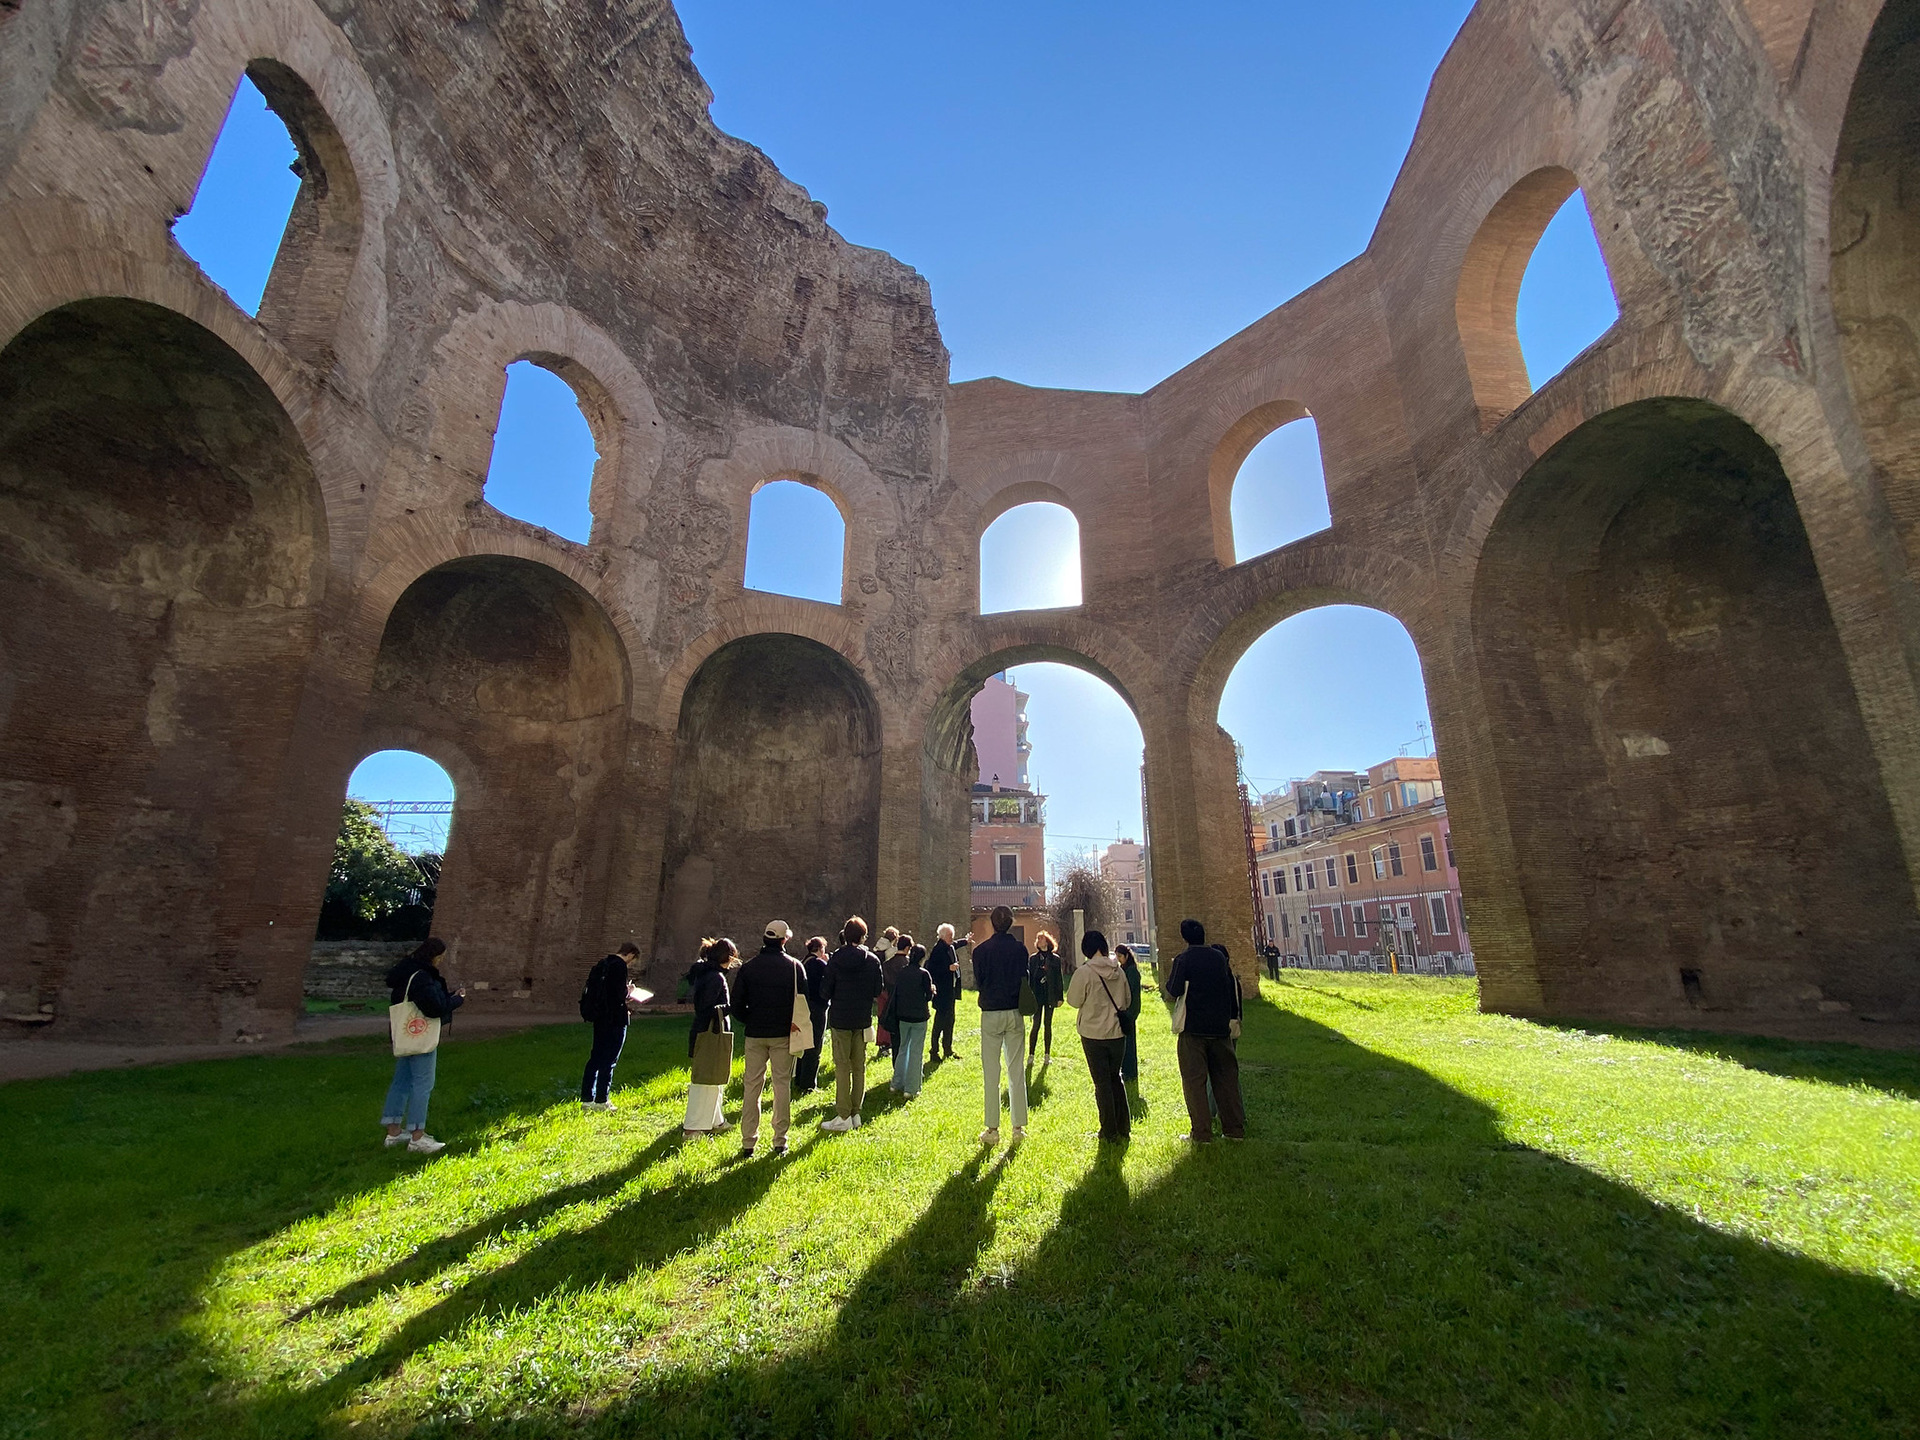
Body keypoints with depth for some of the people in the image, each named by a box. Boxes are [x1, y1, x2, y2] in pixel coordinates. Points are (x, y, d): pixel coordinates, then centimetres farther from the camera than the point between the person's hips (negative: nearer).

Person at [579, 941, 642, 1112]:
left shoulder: (603, 964, 10)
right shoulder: (620, 966, -17)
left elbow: (592, 989, 15)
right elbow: (620, 994, -23)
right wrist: (629, 990, -1)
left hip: (600, 1017, 8)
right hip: (615, 1019, -8)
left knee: (595, 1058, 14)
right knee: (609, 1060, 1)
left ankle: (587, 1099, 19)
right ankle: (601, 1101, 6)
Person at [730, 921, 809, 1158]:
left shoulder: (748, 967, 1)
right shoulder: (795, 966, -3)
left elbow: (737, 1004, 1)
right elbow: (803, 1000, -2)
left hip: (754, 1034, 1)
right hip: (783, 1034, -1)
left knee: (752, 1085, 8)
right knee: (782, 1085, 6)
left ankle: (748, 1143, 10)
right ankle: (780, 1142, 10)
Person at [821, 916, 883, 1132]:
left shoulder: (835, 960, -8)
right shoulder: (873, 960, -5)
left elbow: (826, 990, -3)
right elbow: (877, 992, 1)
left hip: (840, 1018, -2)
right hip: (862, 1019, 2)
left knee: (842, 1067, 3)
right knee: (859, 1067, 11)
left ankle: (843, 1116, 3)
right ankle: (856, 1113, 16)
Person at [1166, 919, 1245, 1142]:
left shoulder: (1183, 959, -10)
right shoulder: (1219, 957, 6)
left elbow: (1172, 994, -13)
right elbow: (1234, 990, 16)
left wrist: (1170, 981, 4)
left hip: (1194, 1028, -5)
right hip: (1220, 1027, 5)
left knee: (1194, 1081, 2)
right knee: (1226, 1078, 14)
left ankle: (1201, 1133, 2)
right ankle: (1235, 1129, 19)